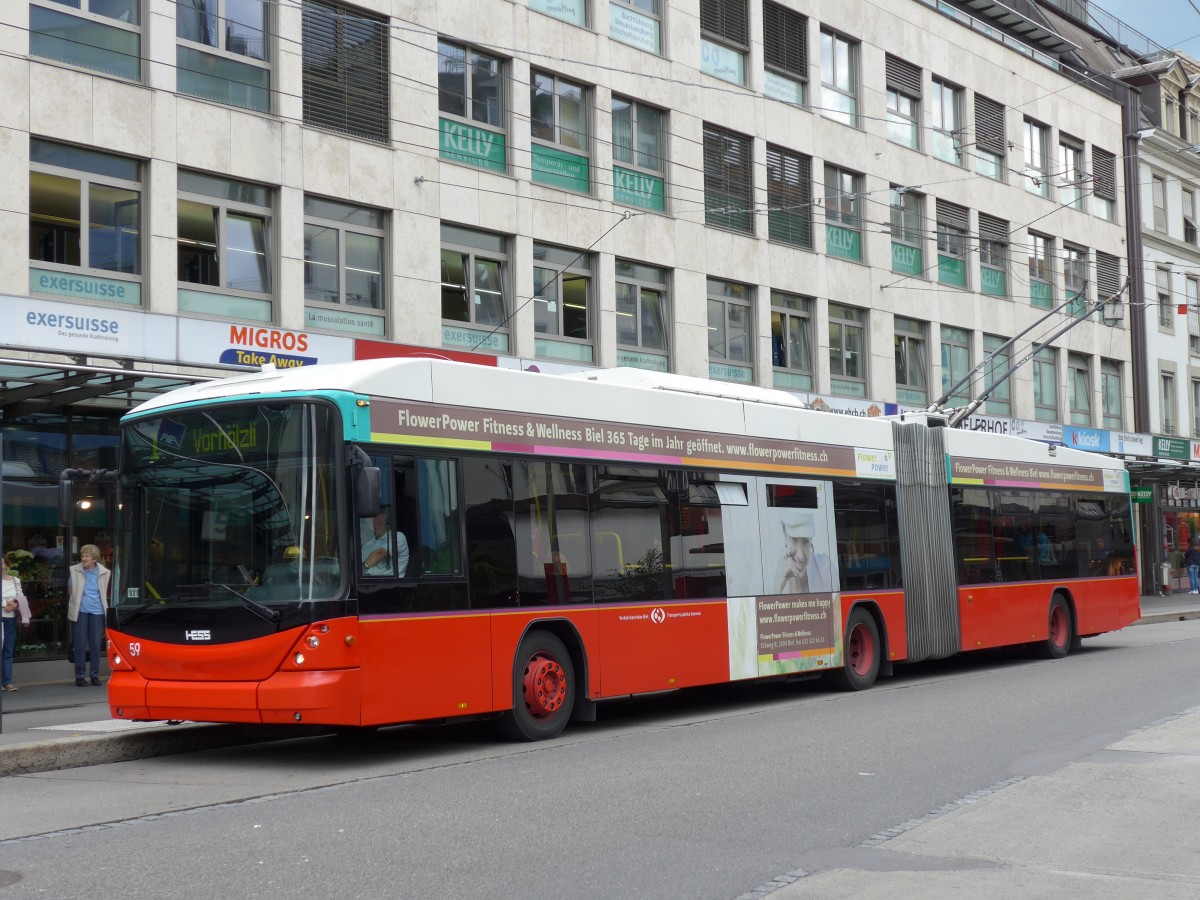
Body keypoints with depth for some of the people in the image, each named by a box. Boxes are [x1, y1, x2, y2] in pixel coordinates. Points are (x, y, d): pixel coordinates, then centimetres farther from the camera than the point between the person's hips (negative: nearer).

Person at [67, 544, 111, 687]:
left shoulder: (103, 572, 3)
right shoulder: (75, 570, 0)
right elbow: (70, 589, 12)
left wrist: (103, 604, 9)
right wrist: (76, 602, 7)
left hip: (97, 611, 1)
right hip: (80, 611, -1)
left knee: (96, 643, 2)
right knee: (80, 643, -1)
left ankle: (95, 674, 11)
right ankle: (79, 676, 5)